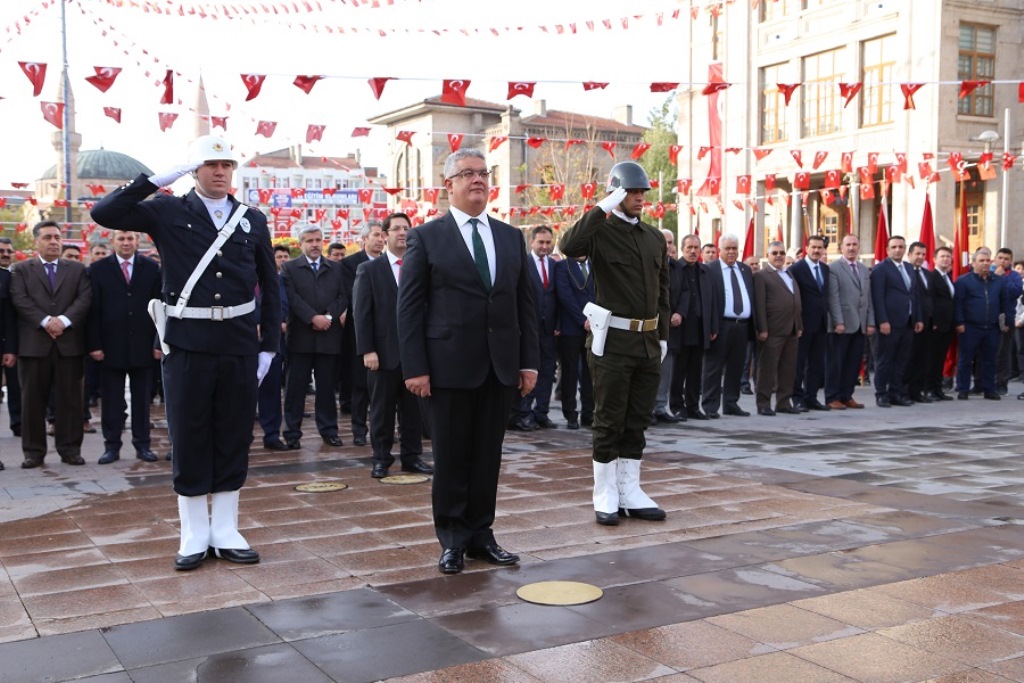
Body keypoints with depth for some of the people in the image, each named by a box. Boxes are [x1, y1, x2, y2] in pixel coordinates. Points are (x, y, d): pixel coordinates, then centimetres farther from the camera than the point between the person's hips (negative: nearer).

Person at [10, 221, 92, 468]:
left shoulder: (77, 269, 13)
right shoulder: (20, 270, 11)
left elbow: (85, 298, 1)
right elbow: (20, 300, -3)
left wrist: (64, 320, -14)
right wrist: (45, 321, -15)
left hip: (69, 342, 1)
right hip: (34, 343, -1)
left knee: (70, 399, 2)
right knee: (33, 400, 2)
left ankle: (70, 449, 8)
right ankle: (34, 451, 9)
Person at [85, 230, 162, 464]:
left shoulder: (151, 268, 5)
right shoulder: (98, 269, 3)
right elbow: (93, 310, 0)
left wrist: (159, 342, -2)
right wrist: (93, 345, -7)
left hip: (143, 345, 1)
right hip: (110, 345, -1)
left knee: (142, 398, 6)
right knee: (111, 399, 5)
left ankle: (142, 444, 13)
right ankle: (111, 446, 11)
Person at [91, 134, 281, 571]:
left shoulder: (254, 220, 8)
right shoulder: (168, 212, 2)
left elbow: (270, 288, 10)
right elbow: (103, 213, -11)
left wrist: (269, 345, 5)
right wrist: (158, 180, -15)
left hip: (240, 346, 2)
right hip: (187, 344, -2)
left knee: (233, 439, 7)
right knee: (189, 440, 5)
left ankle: (225, 532, 19)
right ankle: (194, 535, 16)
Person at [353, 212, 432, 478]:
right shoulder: (369, 270, 2)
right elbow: (361, 313, -2)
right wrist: (367, 350, -10)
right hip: (384, 353, -2)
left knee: (414, 409, 8)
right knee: (382, 409, 6)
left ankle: (412, 456, 18)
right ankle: (381, 458, 16)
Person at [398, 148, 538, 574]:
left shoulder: (511, 237, 12)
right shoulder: (426, 238, 0)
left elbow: (525, 303, 12)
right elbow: (409, 307, -4)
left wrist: (529, 361, 6)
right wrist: (414, 368, -11)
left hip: (500, 367, 4)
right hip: (449, 367, -4)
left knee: (488, 456, 10)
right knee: (451, 457, 5)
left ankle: (480, 535, 22)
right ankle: (452, 540, 17)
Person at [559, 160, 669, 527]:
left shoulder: (655, 238, 13)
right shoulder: (601, 232, -6)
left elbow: (663, 290, 17)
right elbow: (569, 245, -28)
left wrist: (662, 335, 12)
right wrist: (602, 208, -24)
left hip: (649, 342, 6)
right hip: (614, 341, -6)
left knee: (637, 422, 12)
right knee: (609, 422, 2)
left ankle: (630, 492, 21)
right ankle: (606, 496, 11)